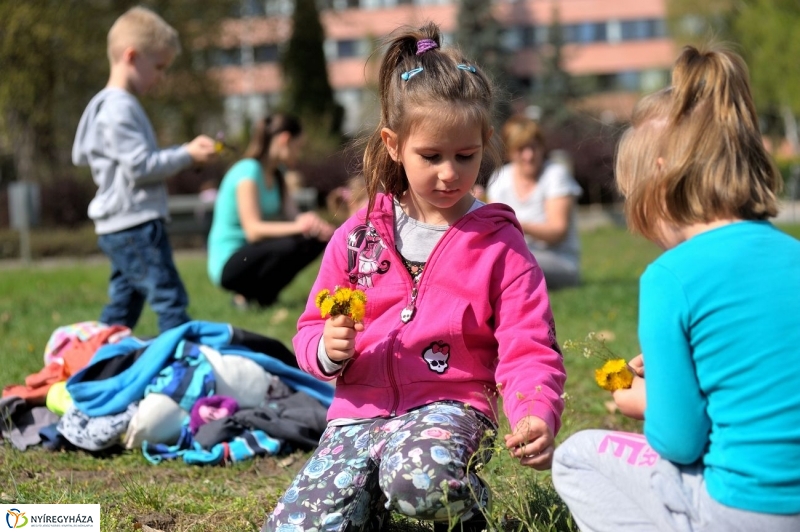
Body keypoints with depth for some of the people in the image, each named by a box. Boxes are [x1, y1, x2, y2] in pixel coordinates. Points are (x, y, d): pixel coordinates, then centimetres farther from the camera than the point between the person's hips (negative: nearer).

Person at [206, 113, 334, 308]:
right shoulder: (248, 171, -17)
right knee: (288, 245, -32)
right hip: (228, 264, -9)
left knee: (317, 240, -1)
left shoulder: (276, 175, 11)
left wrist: (319, 225, -22)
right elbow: (253, 230, -26)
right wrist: (298, 226, -38)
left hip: (251, 252, 9)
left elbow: (295, 216, -1)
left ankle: (262, 295, 4)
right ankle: (246, 296, -9)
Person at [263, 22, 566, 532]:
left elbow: (528, 351, -6)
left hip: (449, 406, -3)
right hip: (359, 411, 3)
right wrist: (328, 350, -10)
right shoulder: (358, 234, 8)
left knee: (419, 478, -38)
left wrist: (538, 415, -27)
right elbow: (311, 332, 15)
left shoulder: (500, 245, 0)